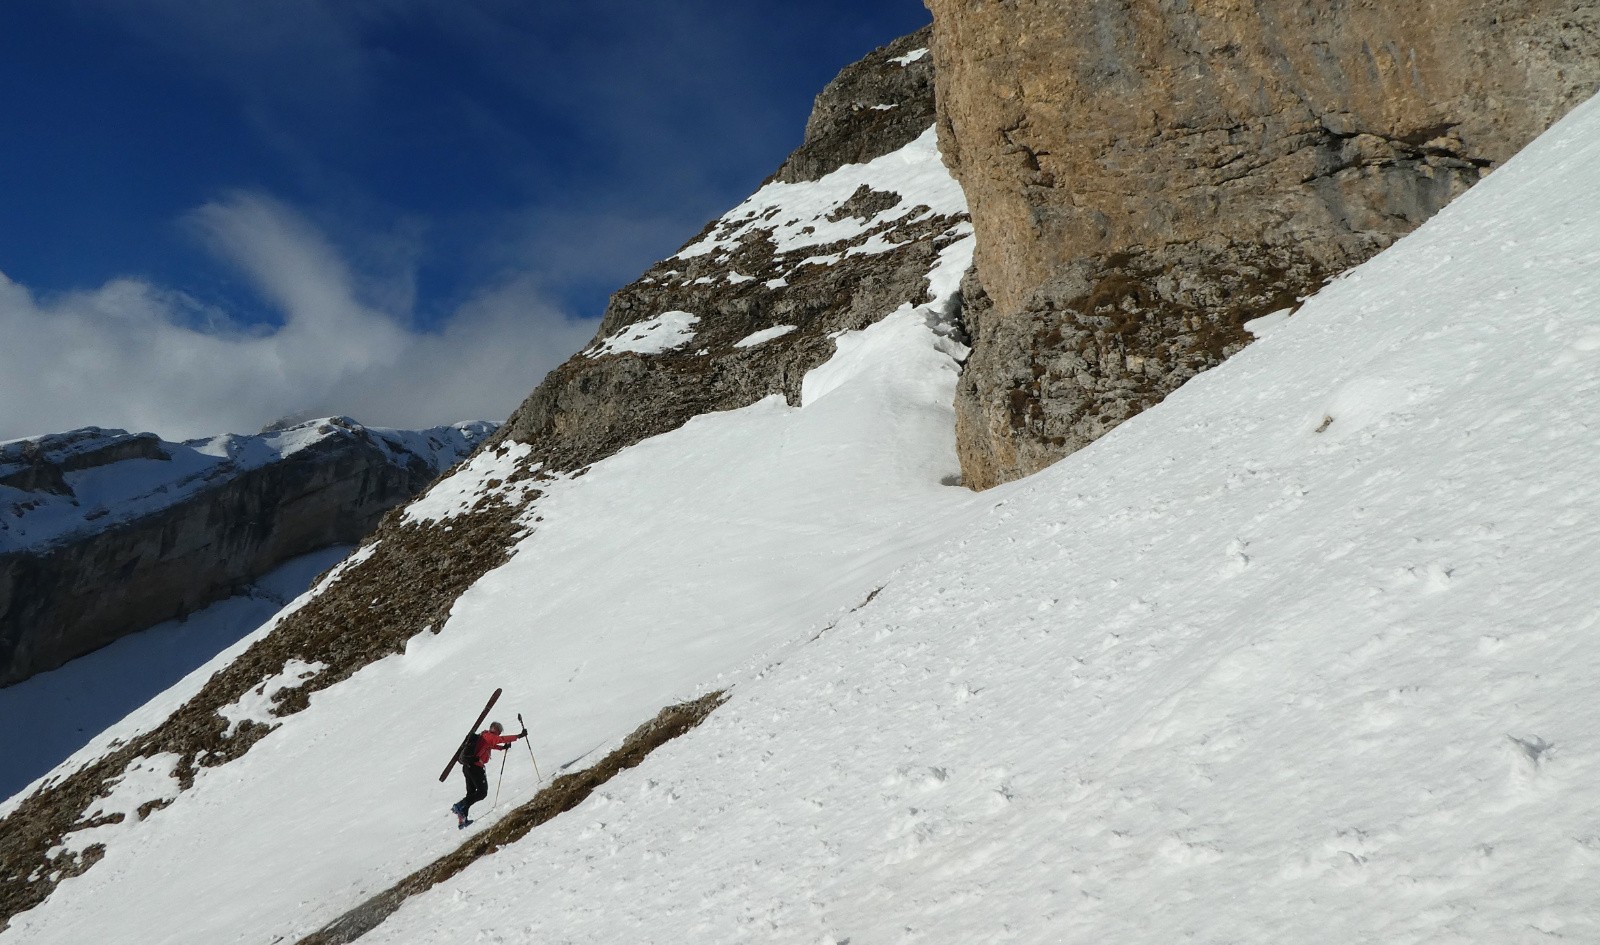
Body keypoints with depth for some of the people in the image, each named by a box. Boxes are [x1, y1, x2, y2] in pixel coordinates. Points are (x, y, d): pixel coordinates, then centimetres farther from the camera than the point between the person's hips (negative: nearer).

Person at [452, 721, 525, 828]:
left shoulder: (482, 736, 19)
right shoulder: (489, 736, -8)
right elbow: (503, 739, -15)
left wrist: (502, 748, 34)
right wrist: (519, 735, -12)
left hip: (467, 767, 10)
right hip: (475, 767, -10)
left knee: (471, 793, 16)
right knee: (482, 792, -4)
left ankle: (462, 819, 13)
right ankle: (459, 806, -13)